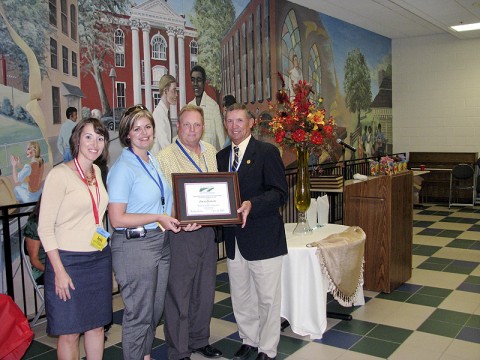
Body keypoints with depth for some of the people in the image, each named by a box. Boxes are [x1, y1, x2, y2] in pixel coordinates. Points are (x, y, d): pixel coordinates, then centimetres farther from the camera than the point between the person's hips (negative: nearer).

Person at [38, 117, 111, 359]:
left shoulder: (96, 172, 9)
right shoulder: (60, 174, -12)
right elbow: (44, 228, -13)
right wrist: (59, 271, -16)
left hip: (100, 258, 7)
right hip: (69, 260, -6)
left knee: (97, 325, 15)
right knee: (70, 333, 5)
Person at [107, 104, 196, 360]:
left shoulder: (153, 161, 10)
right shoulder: (123, 167, -15)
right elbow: (117, 219, -18)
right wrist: (158, 218, -18)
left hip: (160, 243, 8)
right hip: (134, 246, -8)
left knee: (155, 310, 19)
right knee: (139, 314, 5)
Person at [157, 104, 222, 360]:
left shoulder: (210, 152, 10)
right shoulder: (165, 157, -9)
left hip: (208, 230, 6)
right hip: (179, 233, -6)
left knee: (205, 291, 17)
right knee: (179, 294, 5)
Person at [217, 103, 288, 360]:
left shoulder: (267, 152, -7)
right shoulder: (221, 156, 12)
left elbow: (280, 193, -13)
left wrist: (252, 205, -27)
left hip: (263, 239, -6)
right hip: (233, 240, 6)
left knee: (267, 298, 6)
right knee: (240, 297, 17)